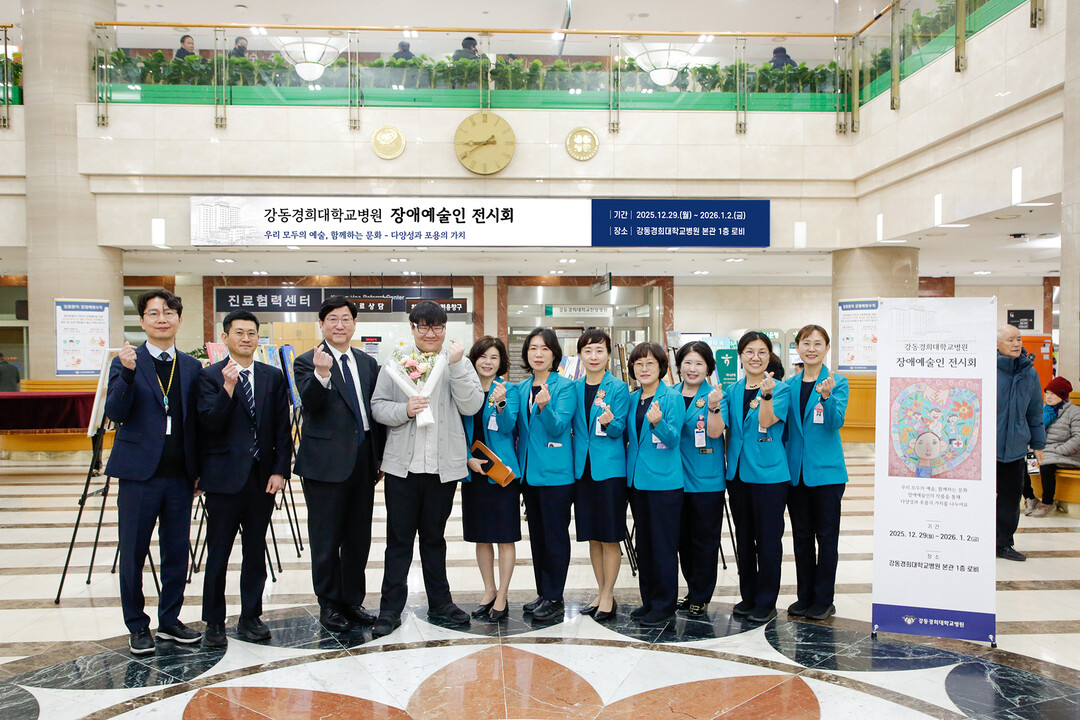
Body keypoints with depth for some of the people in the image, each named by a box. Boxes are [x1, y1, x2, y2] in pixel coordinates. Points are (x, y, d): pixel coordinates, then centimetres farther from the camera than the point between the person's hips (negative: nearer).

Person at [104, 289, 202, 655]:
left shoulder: (192, 366, 9)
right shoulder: (126, 363, 0)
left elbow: (196, 421, 11)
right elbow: (115, 413, -13)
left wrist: (198, 470, 6)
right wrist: (127, 373, -26)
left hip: (179, 475, 3)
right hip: (139, 474, -3)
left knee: (177, 553, 10)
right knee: (133, 554, 6)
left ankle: (170, 620, 25)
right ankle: (137, 626, 20)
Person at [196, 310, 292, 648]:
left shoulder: (273, 376, 8)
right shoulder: (210, 376, -2)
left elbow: (283, 428, 6)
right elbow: (210, 423, -13)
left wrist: (280, 470, -1)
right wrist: (228, 388, -25)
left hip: (262, 477, 3)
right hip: (224, 478, -3)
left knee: (256, 551, 11)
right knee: (218, 554, 5)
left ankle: (250, 617, 24)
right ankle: (214, 623, 18)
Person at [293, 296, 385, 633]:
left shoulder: (367, 362, 12)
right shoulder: (307, 362, -3)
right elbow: (310, 403, -20)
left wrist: (381, 455, 12)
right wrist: (321, 374, -39)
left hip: (363, 460, 5)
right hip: (327, 462, -5)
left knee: (359, 537, 13)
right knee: (326, 540, 5)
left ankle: (353, 601, 27)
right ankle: (329, 605, 20)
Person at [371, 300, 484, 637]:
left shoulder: (458, 362, 3)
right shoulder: (395, 363, 4)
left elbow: (472, 406, -9)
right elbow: (378, 406, 1)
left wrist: (456, 365, -17)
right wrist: (405, 410, -17)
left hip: (443, 467, 1)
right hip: (403, 465, 0)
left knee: (434, 537, 15)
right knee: (399, 539, 6)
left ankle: (440, 603, 27)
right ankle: (390, 609, 16)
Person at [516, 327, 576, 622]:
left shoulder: (564, 386, -7)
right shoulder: (521, 388, 11)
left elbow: (558, 427, -16)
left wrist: (544, 406, -33)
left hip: (555, 472, -6)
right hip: (529, 470, 7)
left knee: (555, 535, 0)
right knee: (536, 534, 13)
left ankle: (554, 598, 9)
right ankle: (542, 593, 24)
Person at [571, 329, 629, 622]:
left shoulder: (618, 388, -4)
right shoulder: (574, 388, 8)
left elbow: (618, 429, -10)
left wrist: (608, 422, -29)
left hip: (609, 468, -4)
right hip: (582, 468, 5)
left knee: (610, 536, 1)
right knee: (592, 535, 13)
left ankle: (608, 595, 14)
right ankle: (601, 591, 26)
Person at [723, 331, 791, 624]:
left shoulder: (779, 389, -4)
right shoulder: (733, 390, 11)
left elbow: (767, 420, -20)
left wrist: (766, 394, -37)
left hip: (768, 472, -5)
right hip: (738, 472, 5)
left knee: (768, 539, 1)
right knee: (743, 537, 13)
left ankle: (766, 602, 13)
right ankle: (748, 596, 26)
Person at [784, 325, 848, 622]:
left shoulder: (837, 383, -4)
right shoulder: (789, 385, 8)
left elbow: (836, 422, -17)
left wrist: (826, 396, -33)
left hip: (826, 471, -4)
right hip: (796, 471, 4)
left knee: (826, 536, 5)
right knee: (801, 536, 12)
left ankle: (823, 600, 15)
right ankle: (804, 597, 23)